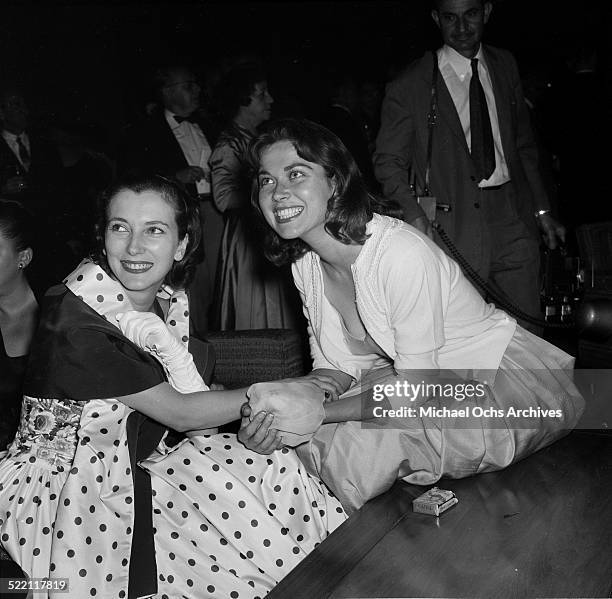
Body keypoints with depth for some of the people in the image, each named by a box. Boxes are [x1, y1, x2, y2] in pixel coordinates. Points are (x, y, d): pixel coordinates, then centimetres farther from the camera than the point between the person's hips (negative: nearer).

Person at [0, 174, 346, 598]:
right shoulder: (77, 320, -24)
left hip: (139, 466, 7)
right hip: (58, 493, -7)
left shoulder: (171, 299, 0)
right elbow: (179, 413, -21)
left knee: (270, 465, -12)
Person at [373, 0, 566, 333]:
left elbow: (523, 144, 20)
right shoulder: (410, 86, -2)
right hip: (454, 229, -4)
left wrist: (542, 210, 16)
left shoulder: (505, 66, 14)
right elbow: (388, 161, 1)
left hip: (512, 219, 4)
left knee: (527, 332, 5)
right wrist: (415, 217, -15)